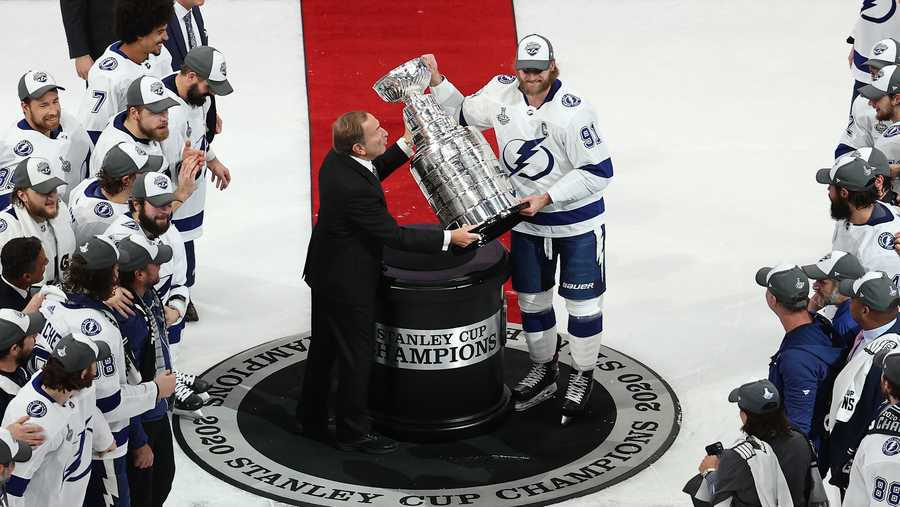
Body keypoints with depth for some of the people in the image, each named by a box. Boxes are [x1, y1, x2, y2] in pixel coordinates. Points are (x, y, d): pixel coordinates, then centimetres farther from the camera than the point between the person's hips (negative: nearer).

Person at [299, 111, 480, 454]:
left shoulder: (336, 159, -7)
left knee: (324, 347, 22)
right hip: (347, 282, -9)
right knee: (356, 354, 7)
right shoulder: (355, 190, -34)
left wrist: (406, 147, 9)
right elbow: (394, 236, -26)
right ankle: (353, 431, 22)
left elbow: (371, 173, 16)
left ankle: (312, 416, 38)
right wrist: (449, 238, -19)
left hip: (325, 271, 9)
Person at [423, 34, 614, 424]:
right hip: (526, 221, 5)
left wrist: (547, 197, -25)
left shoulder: (574, 111, -27)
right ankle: (543, 370, 36)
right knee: (531, 299, 16)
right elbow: (461, 114, 9)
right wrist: (436, 81, -6)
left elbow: (599, 172, -23)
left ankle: (582, 378, 24)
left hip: (578, 223, -5)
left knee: (583, 303, 5)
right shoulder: (500, 93, -10)